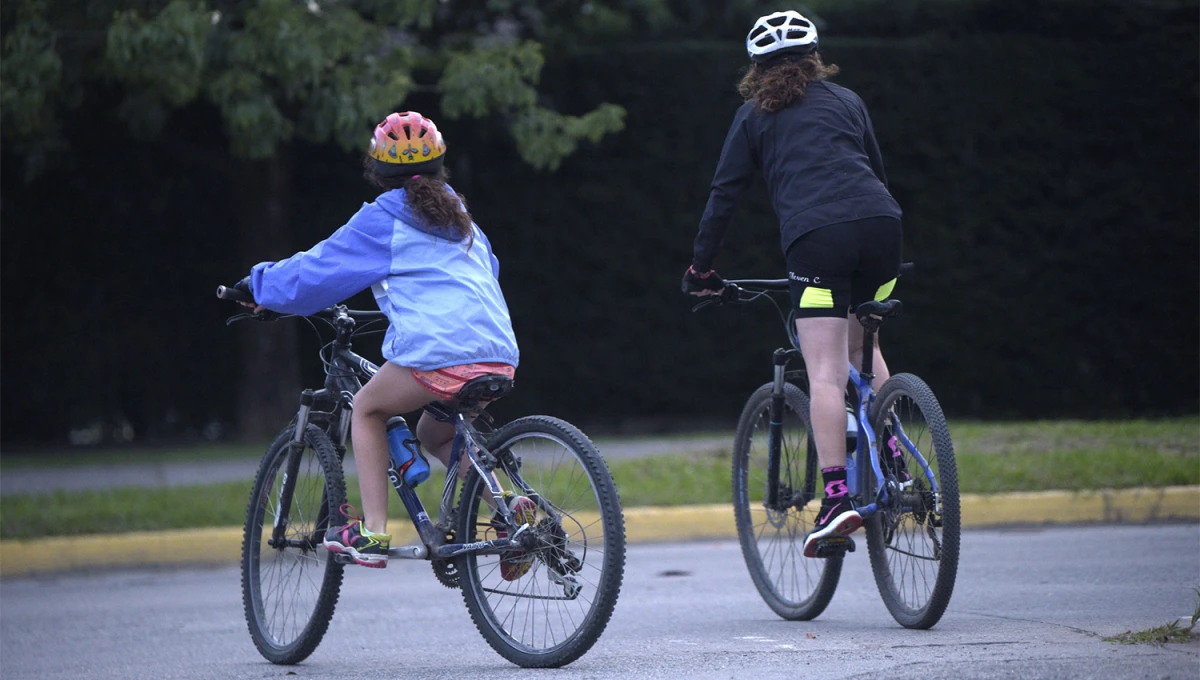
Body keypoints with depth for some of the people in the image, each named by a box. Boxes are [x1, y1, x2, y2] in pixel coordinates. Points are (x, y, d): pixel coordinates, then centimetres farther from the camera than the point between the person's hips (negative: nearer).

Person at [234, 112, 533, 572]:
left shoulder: (382, 220, 5)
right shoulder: (459, 218, 24)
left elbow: (315, 272, 8)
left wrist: (257, 284, 25)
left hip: (437, 354, -6)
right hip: (501, 355, 6)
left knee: (368, 409, 19)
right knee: (434, 434, 28)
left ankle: (372, 533, 9)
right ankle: (506, 506, 6)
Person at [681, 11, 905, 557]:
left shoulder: (754, 116, 18)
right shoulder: (846, 102, 26)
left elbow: (724, 193, 16)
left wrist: (700, 267, 24)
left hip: (815, 236, -4)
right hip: (881, 224, 4)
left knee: (826, 371, -8)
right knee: (862, 348, 25)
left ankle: (837, 495, -21)